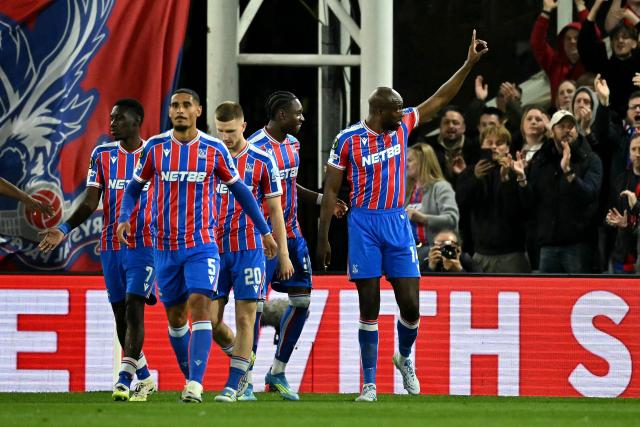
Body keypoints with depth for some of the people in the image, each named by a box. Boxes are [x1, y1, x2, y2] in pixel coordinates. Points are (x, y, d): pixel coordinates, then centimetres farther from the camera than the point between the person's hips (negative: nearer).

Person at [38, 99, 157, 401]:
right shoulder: (102, 154, 7)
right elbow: (91, 201, 4)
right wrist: (64, 230, -8)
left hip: (145, 245, -4)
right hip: (111, 247, 4)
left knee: (133, 308, -17)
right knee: (120, 313, 6)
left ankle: (124, 380, -20)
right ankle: (145, 380, 19)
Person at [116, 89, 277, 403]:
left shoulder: (214, 149, -1)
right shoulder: (155, 147, 2)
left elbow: (240, 190, 11)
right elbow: (134, 187, 12)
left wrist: (264, 231, 13)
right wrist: (124, 217, -8)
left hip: (202, 244, -2)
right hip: (166, 247, 2)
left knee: (200, 307, -18)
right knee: (175, 316, 10)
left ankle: (195, 384, -24)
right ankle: (190, 378, 27)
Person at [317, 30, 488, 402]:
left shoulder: (403, 126, 3)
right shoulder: (348, 140, -7)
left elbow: (440, 99, 6)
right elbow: (331, 191, 0)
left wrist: (470, 64, -1)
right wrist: (323, 238, -1)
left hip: (398, 223, 3)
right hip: (364, 224, -3)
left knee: (411, 306, -2)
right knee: (370, 310, -1)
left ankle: (405, 357, 28)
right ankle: (369, 384, 4)